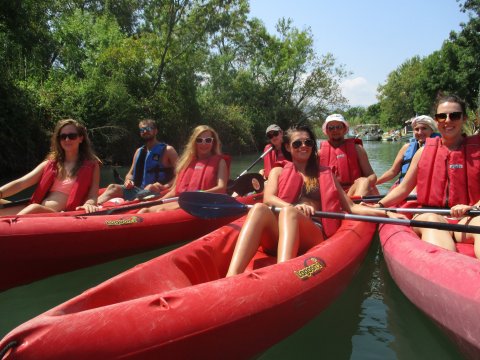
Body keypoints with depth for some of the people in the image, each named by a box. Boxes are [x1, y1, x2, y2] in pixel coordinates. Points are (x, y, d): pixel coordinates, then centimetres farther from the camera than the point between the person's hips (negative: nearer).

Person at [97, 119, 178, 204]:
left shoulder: (167, 150, 0)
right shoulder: (139, 151, 20)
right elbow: (130, 173, 25)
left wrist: (165, 186, -24)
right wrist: (128, 180, 0)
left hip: (157, 192, -6)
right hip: (138, 190, 6)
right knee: (113, 187, -16)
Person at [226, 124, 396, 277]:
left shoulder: (325, 174, 26)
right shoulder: (278, 171, 24)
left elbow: (350, 207, 19)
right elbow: (268, 198, 3)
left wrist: (385, 213, 4)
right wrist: (293, 207, -18)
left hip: (313, 236, 0)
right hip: (277, 234, 0)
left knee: (287, 212, -33)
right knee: (259, 209, -33)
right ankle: (231, 279, -53)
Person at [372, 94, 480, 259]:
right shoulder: (424, 152, 13)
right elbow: (403, 188, 15)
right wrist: (379, 205, 0)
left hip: (467, 219, -1)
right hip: (429, 214, 1)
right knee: (431, 220, -36)